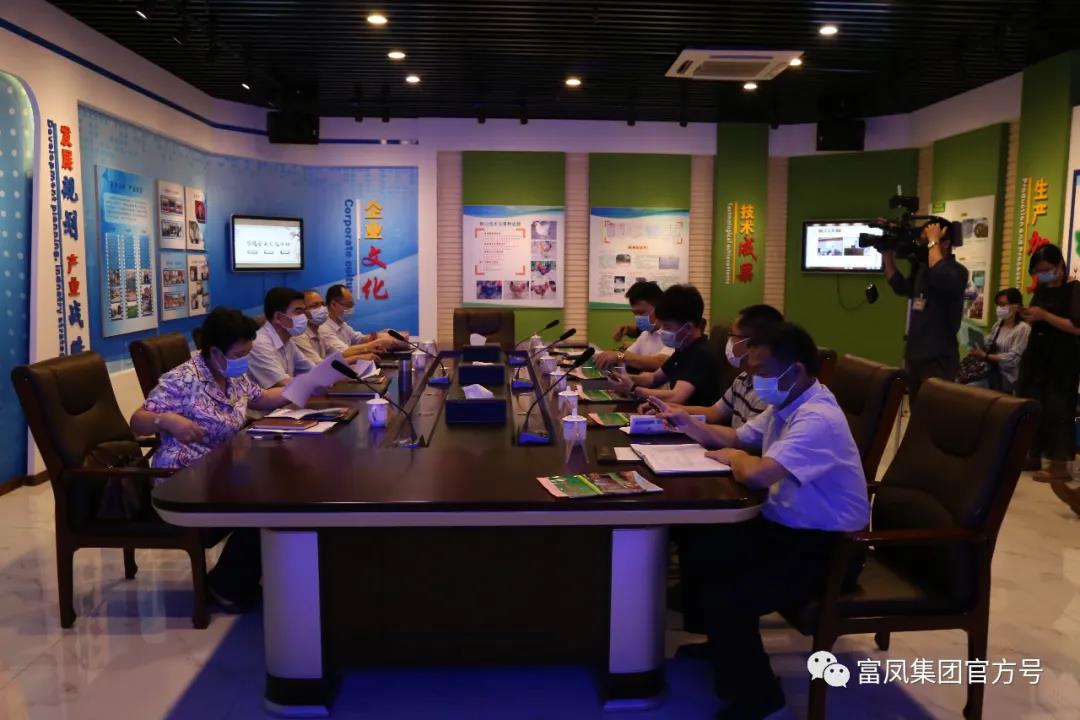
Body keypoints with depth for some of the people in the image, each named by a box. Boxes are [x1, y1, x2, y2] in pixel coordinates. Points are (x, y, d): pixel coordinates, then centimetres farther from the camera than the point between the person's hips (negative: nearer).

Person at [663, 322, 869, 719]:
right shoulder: (786, 404, 5)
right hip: (782, 523, 10)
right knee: (698, 545, 6)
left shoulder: (818, 420, -27)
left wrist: (731, 458, -15)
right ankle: (718, 638, 29)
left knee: (725, 600, -22)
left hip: (821, 545, -10)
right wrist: (691, 425, 3)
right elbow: (738, 439, 19)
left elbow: (756, 474, -39)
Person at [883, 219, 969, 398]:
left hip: (939, 360, -8)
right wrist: (888, 254, 15)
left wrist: (933, 241, -21)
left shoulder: (957, 271, -11)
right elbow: (901, 287, 26)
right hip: (914, 356, 8)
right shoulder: (922, 268, 13)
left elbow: (939, 277, -34)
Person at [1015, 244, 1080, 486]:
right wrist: (1028, 316, -3)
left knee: (1056, 410, -7)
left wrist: (1044, 315, -23)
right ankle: (1033, 455, 15)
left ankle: (1059, 467, -2)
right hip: (1037, 355, 7)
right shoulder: (1041, 289, 11)